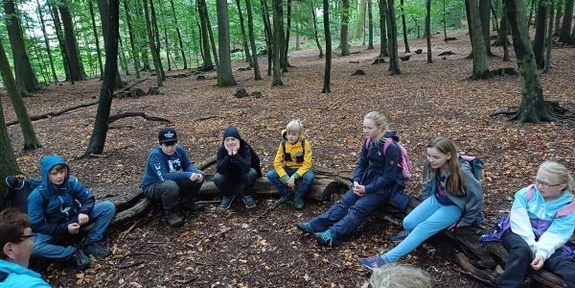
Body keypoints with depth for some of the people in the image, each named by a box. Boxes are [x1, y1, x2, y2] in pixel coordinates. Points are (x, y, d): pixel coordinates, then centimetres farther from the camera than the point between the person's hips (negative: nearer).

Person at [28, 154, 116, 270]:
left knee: (108, 206, -16)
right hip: (55, 231, -3)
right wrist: (65, 229, -26)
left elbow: (88, 198, -3)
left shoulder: (71, 182, -12)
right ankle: (74, 253, -21)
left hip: (76, 220, 3)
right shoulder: (37, 195, -19)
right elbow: (37, 226, -17)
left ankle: (91, 243, -17)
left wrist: (84, 212, -25)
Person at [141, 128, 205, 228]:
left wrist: (196, 173, -28)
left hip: (173, 181, 7)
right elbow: (164, 176, -37)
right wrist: (188, 175, -41)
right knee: (171, 185, -40)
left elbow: (188, 165, -5)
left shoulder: (179, 149, -8)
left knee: (199, 175, -8)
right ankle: (171, 213, -13)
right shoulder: (155, 155, -28)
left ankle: (186, 202, 11)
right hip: (152, 187, -6)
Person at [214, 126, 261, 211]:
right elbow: (220, 170, -30)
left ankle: (247, 195, -4)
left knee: (252, 173, -33)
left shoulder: (245, 148, -24)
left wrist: (236, 153, -42)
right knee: (217, 178, -28)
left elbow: (246, 168, -39)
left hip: (243, 175, -1)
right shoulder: (221, 149, -18)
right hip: (229, 177, 2)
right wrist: (229, 154, -37)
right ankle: (228, 196, 3)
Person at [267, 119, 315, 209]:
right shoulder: (283, 144, -11)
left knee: (310, 176, -35)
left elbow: (307, 164, -19)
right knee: (270, 175, -22)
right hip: (287, 169, 3)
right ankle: (286, 195, -2)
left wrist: (294, 177, -29)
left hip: (301, 170, -2)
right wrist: (286, 179, -23)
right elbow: (277, 163, -12)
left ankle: (298, 197, -8)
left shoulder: (305, 144, -18)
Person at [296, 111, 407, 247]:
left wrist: (367, 189, -23)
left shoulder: (391, 147, -22)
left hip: (387, 185, -6)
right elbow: (361, 163, 6)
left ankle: (332, 235, -37)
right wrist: (356, 181, -12)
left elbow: (389, 176, -21)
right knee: (345, 201, -11)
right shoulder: (369, 141, 0)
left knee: (359, 207, -24)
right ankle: (315, 225, -20)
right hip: (369, 177, 7)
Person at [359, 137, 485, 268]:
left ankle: (388, 258, -25)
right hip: (436, 199, 6)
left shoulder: (462, 172, -31)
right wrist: (426, 205, 12)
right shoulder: (430, 164, -14)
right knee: (408, 223, -18)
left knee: (423, 228, -24)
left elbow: (477, 196, -20)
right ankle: (413, 232, 19)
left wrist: (465, 221, -10)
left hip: (453, 207, -5)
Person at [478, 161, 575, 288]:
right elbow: (519, 221, -12)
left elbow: (556, 234, -14)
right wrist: (531, 247, -24)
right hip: (518, 233, -1)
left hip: (547, 243, 2)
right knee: (522, 250, -35)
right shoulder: (525, 194, -1)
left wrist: (542, 252, -30)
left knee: (562, 263, -29)